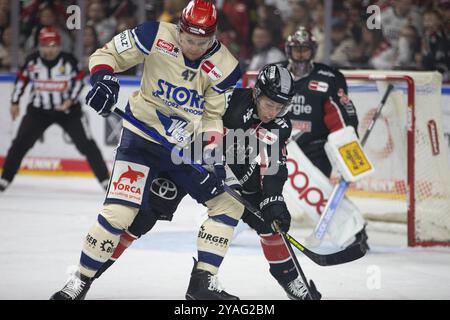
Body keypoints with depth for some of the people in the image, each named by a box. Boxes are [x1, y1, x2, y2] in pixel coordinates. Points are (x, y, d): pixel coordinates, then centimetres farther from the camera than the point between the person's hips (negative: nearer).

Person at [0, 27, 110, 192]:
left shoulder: (69, 60, -14)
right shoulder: (32, 61, -7)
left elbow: (78, 80, -5)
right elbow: (22, 79, 6)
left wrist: (70, 101, -17)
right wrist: (15, 102, 7)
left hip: (67, 109, -2)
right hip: (39, 110, 2)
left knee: (86, 144, -8)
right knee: (20, 144, -6)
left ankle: (105, 180, -2)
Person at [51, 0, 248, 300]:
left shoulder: (225, 67, -11)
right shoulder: (155, 36, -17)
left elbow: (215, 117, -2)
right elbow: (106, 55, -7)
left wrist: (209, 156, -16)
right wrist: (104, 80, -27)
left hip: (188, 146, 4)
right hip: (143, 137, -4)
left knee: (229, 203, -1)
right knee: (119, 211, -16)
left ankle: (204, 280, 7)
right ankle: (80, 281, -2)